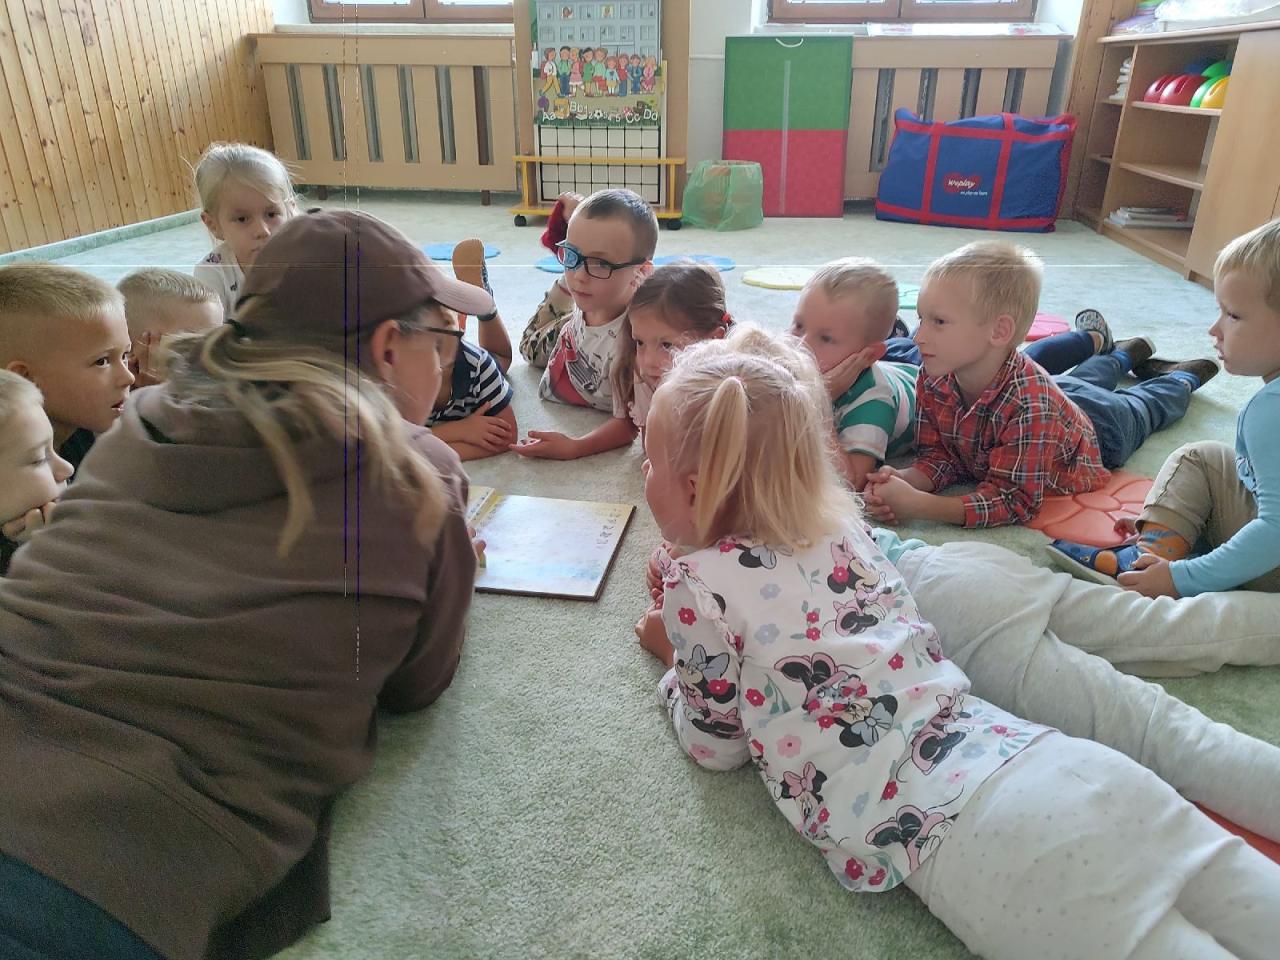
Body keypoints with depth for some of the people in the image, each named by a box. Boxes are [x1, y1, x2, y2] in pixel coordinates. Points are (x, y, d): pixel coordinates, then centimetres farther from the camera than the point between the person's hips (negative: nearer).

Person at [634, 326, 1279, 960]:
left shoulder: (697, 583, -4)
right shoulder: (842, 529, 15)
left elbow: (717, 744, 10)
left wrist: (673, 655, 26)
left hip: (962, 834, -7)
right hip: (1044, 760, 8)